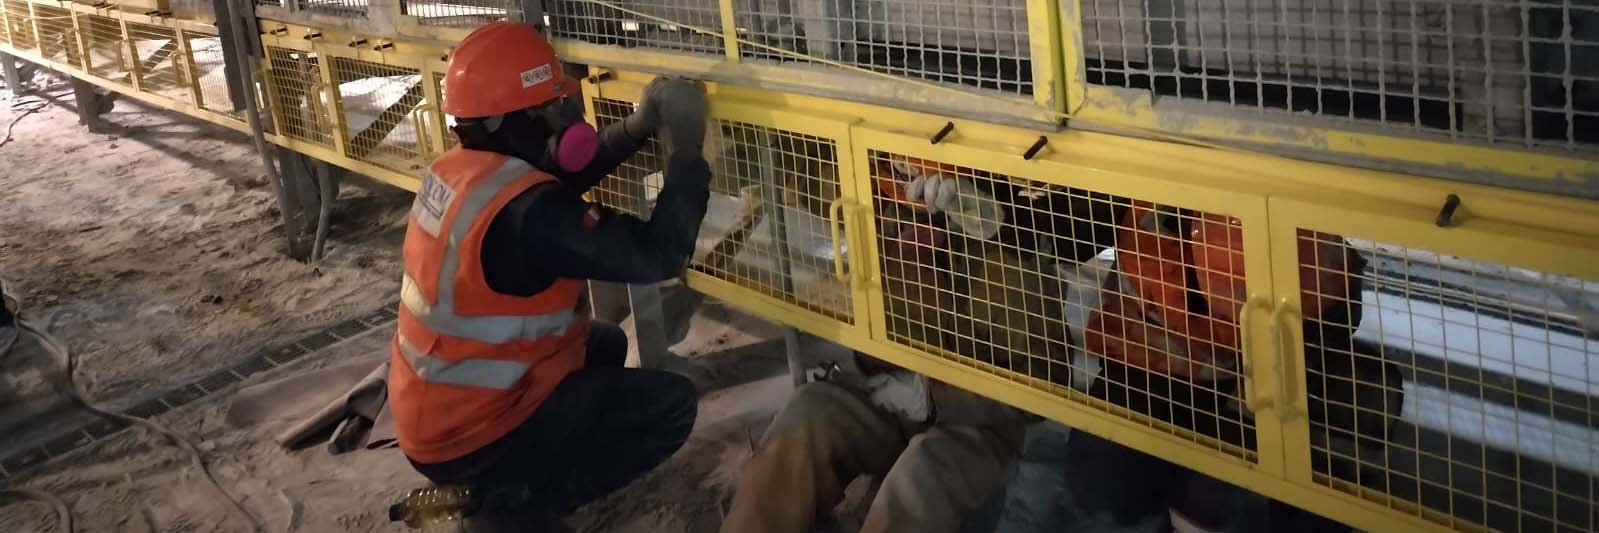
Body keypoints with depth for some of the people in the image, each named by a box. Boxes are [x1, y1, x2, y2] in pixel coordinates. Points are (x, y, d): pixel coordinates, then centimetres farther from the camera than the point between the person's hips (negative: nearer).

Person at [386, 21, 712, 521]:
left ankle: (508, 482, 16)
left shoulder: (455, 168, -2)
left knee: (606, 344, 24)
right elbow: (658, 254, -28)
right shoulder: (526, 214, -30)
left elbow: (558, 175, 13)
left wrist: (639, 125, 1)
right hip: (470, 437, -9)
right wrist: (686, 150, -18)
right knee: (670, 404, -6)